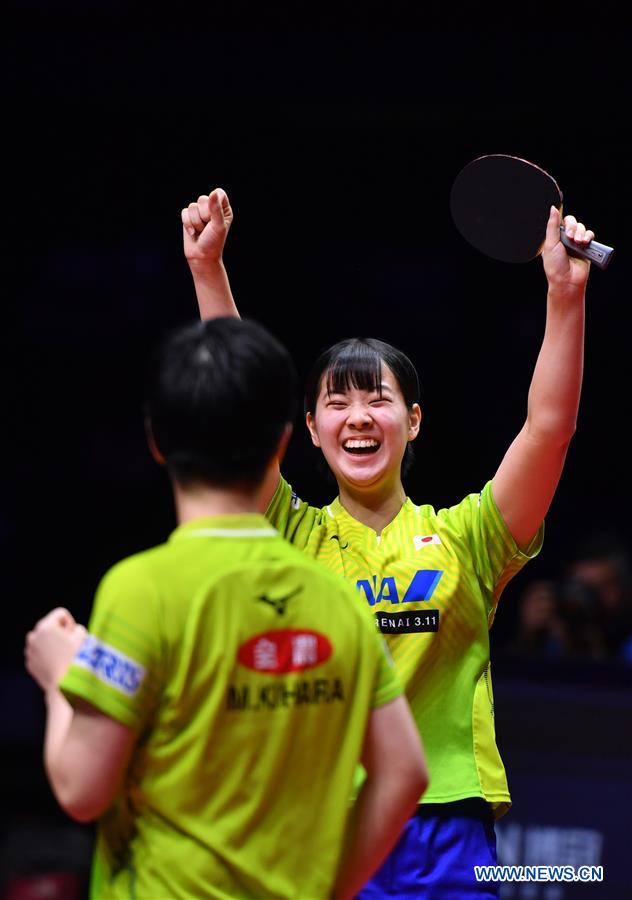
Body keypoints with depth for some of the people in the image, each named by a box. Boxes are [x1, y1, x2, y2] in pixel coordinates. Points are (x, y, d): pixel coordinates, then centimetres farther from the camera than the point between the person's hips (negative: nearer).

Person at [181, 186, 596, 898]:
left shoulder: (464, 539, 7)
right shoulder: (296, 538, 8)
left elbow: (549, 425, -3)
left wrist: (566, 292, -13)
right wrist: (207, 268, -9)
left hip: (447, 832, 0)